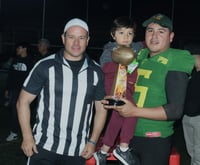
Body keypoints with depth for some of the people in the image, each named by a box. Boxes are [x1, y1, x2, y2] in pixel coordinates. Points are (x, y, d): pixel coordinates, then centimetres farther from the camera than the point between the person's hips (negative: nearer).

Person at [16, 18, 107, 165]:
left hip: (78, 151, 3)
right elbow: (23, 102, -1)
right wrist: (27, 137, -8)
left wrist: (92, 141, 3)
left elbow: (101, 108, 10)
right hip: (43, 147, -2)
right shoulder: (46, 66, -5)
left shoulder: (96, 71, 3)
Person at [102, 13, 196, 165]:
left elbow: (176, 110, -18)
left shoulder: (175, 64, -12)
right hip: (129, 135, 6)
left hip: (155, 140, -6)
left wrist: (135, 111, -22)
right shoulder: (139, 57, 7)